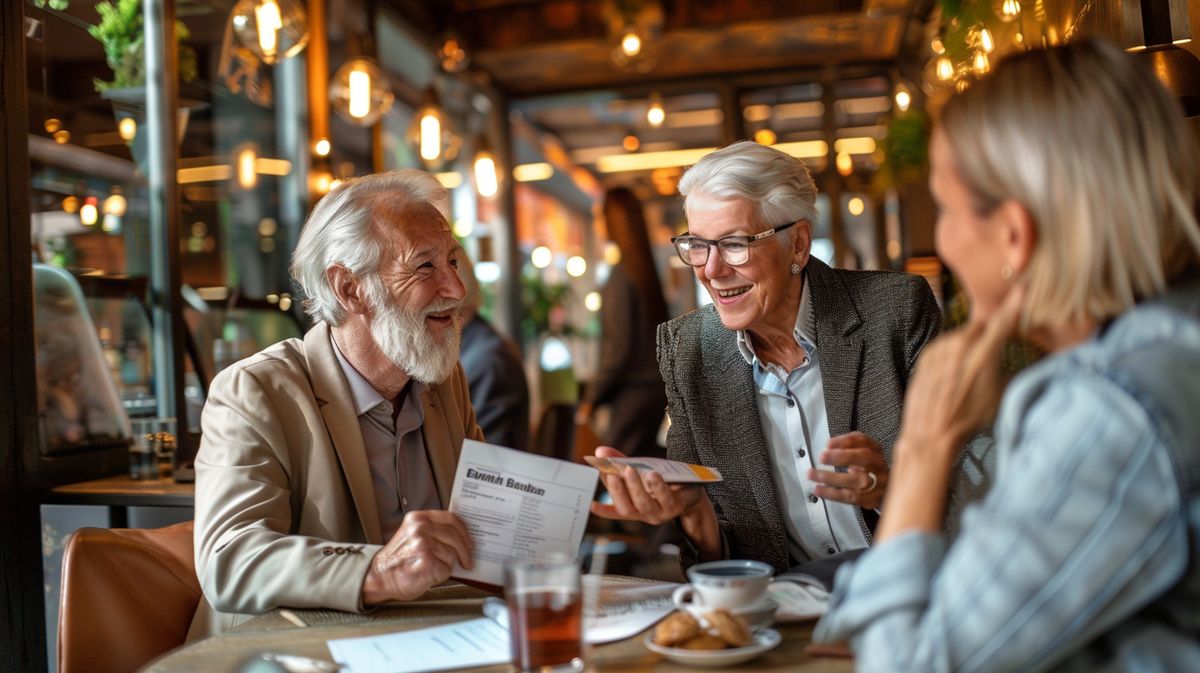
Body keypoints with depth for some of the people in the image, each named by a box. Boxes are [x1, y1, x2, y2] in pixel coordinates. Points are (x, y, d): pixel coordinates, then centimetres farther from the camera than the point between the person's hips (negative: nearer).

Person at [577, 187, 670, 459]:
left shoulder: (622, 275, -15)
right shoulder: (648, 267, 8)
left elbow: (619, 347, -16)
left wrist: (592, 398, -8)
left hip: (633, 392, -8)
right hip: (655, 385, 8)